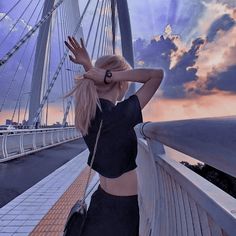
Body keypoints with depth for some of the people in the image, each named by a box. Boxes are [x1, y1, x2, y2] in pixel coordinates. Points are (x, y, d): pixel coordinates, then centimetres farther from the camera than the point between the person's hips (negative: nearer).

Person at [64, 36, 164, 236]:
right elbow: (157, 74, -22)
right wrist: (110, 75, -27)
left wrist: (89, 66, -5)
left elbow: (96, 86, 11)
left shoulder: (87, 112, -8)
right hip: (126, 204, -6)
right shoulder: (121, 115, -28)